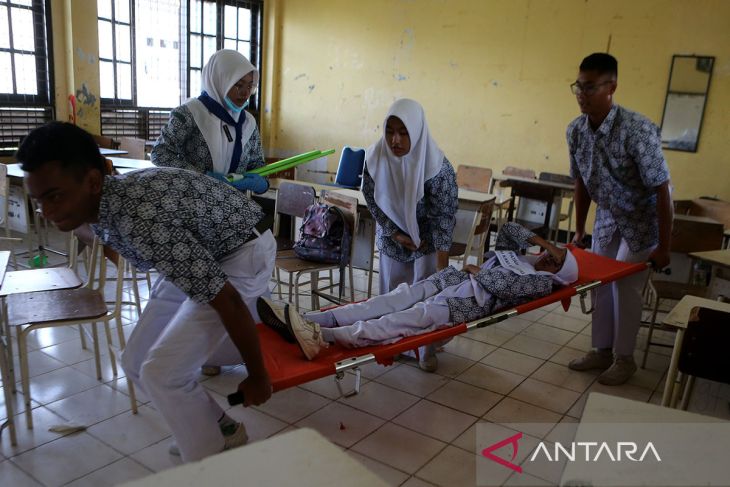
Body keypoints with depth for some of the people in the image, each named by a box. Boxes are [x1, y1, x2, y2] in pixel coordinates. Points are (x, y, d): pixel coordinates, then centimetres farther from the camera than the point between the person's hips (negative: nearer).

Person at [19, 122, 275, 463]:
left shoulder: (140, 218, -36)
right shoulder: (101, 208, -7)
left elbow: (227, 299, -32)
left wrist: (257, 376, -20)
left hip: (241, 257, -9)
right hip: (195, 259, 9)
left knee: (161, 372, -16)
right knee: (137, 363, 9)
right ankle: (222, 430, 27)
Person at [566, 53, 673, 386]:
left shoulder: (638, 130, -30)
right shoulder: (576, 131, -11)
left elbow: (661, 191, -25)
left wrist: (663, 247, -21)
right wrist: (579, 230, 8)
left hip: (641, 221, -5)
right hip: (607, 217, 6)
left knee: (625, 287, -3)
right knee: (601, 283, 9)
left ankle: (624, 359, 16)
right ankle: (602, 351, 25)